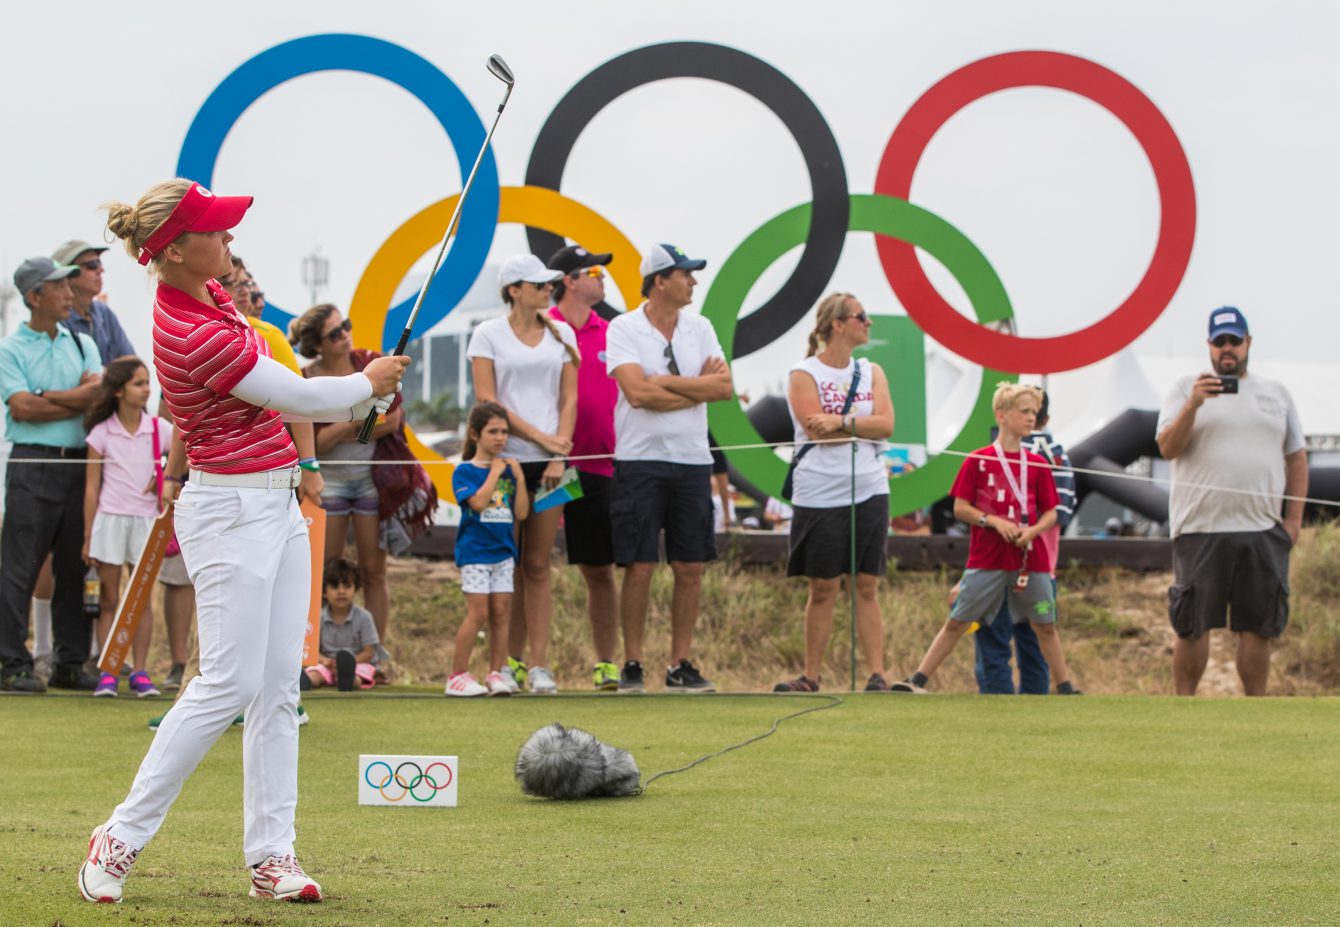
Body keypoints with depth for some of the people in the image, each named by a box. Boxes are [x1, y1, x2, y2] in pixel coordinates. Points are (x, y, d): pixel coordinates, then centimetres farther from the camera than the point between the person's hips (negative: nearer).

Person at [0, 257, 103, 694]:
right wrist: (78, 398, -5)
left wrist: (47, 398, -8)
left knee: (75, 568, 7)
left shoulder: (82, 344, 15)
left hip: (79, 464, 5)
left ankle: (70, 664, 13)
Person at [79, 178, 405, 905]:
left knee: (280, 682, 6)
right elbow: (295, 396, -13)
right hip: (231, 510, -9)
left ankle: (269, 853, 7)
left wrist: (364, 398, 18)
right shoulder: (192, 335, -23)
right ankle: (122, 837, 0)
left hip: (277, 501, 9)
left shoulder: (210, 297, 7)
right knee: (229, 683, -9)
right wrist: (368, 384, 4)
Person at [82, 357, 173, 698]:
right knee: (109, 600, 2)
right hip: (109, 519, -1)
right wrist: (88, 537, 0)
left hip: (145, 520, 1)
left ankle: (140, 672, 7)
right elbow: (92, 487, 1)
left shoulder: (160, 429, 1)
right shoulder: (101, 433, -1)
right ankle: (108, 672, 3)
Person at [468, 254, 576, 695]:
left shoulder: (561, 333, 12)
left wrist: (560, 451, -5)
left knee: (539, 565, 1)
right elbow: (487, 400, -5)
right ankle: (511, 662, 4)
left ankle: (538, 664, -1)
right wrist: (539, 436, -10)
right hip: (504, 457, -3)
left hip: (549, 460, 3)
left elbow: (569, 397, 8)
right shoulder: (488, 335, 1)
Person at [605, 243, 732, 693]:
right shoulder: (623, 329, -4)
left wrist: (665, 382, -10)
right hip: (640, 459, -4)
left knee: (690, 569, 3)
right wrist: (698, 386, -9)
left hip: (692, 459, 4)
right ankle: (632, 665, 4)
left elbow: (723, 387, -1)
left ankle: (680, 665, 10)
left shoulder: (700, 328, 10)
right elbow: (637, 392, -17)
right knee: (639, 567, -4)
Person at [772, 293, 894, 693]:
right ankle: (810, 677, 9)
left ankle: (877, 675, 0)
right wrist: (862, 425, -7)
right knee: (823, 589, 1)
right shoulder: (804, 374, -1)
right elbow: (817, 430, -14)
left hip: (869, 491, 3)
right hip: (820, 494, -3)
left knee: (867, 587, 2)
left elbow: (886, 424, -3)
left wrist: (841, 423, -15)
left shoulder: (872, 372, 11)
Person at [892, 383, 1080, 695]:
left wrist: (1032, 530, -12)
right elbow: (960, 508, -2)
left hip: (1030, 558, 2)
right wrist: (994, 521, -15)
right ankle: (917, 680, 1)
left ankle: (1066, 688, 15)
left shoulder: (1037, 465, 6)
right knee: (957, 622, -2)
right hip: (987, 560, -2)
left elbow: (1050, 514, 8)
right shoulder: (978, 461, -1)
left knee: (1045, 625, 6)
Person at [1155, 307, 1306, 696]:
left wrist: (1294, 518, 6)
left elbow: (1296, 457, 15)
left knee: (1258, 625, 4)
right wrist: (1192, 405, -20)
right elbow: (1167, 448, -5)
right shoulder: (1186, 389, 5)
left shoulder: (1276, 393, 14)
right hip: (1200, 530, -2)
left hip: (1262, 531, 3)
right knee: (1193, 625, 0)